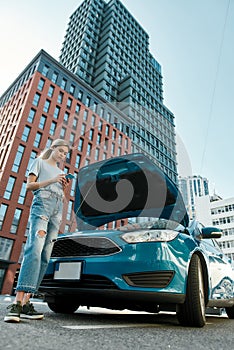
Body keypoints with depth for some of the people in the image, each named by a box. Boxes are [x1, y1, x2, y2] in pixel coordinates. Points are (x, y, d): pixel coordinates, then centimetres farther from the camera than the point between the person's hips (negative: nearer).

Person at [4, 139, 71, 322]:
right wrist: (52, 181, -7)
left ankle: (26, 302, -3)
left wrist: (64, 187, 7)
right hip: (42, 203, -6)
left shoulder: (61, 172, 30)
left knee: (45, 256, -5)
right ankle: (18, 302, -28)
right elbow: (29, 185, 3)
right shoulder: (40, 162, 15)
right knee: (35, 249, -24)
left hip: (57, 210, 6)